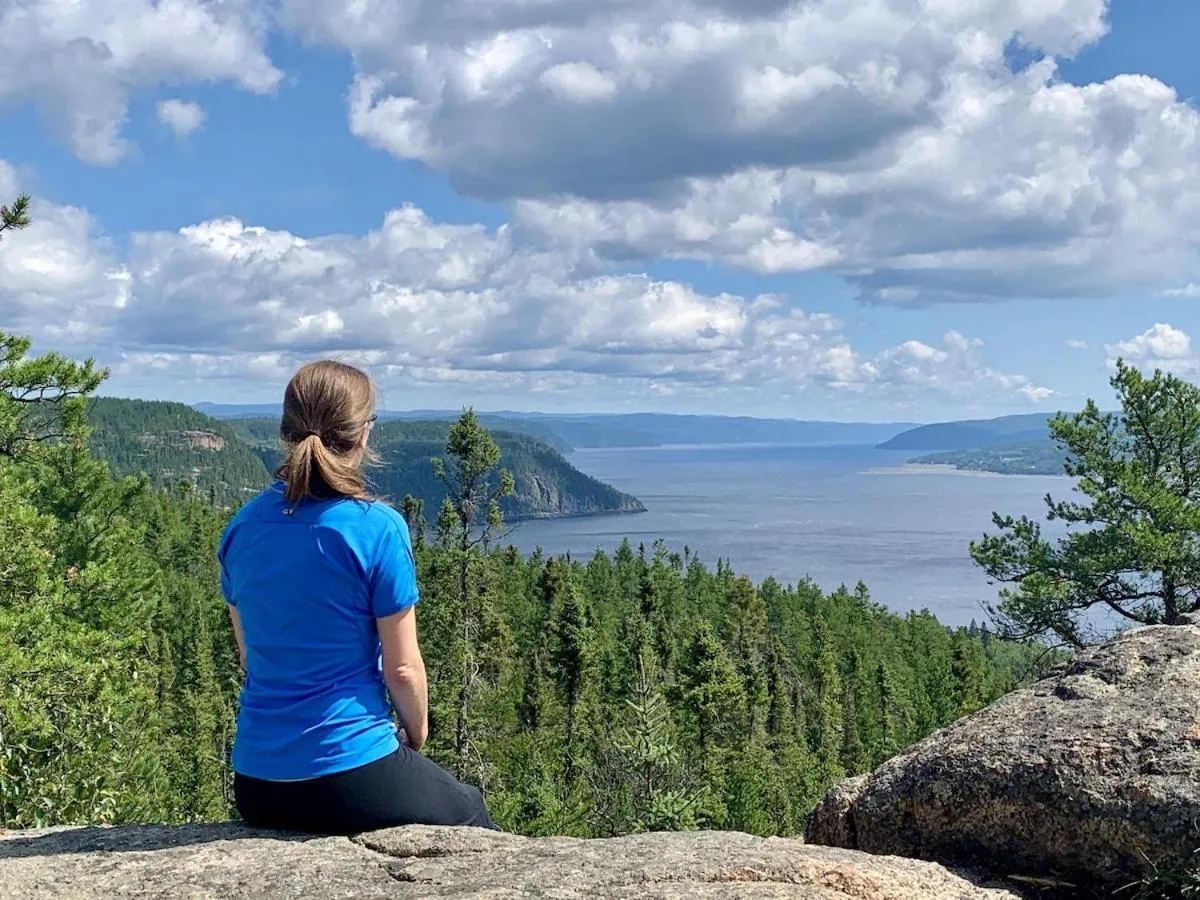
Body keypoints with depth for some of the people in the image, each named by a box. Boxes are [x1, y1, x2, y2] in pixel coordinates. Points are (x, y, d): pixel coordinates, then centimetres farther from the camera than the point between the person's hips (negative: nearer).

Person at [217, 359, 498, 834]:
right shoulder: (379, 528, -17)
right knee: (472, 815, 24)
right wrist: (416, 734, 8)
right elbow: (402, 667, -12)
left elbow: (250, 656, 10)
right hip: (351, 774, -6)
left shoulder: (242, 527, 0)